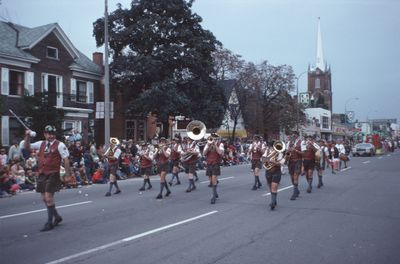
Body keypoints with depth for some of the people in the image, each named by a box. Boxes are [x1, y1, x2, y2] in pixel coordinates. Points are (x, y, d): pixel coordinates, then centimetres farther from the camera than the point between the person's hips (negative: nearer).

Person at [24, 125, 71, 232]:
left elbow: (66, 159, -7)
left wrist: (67, 173, -7)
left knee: (49, 198, -9)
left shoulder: (60, 145, -7)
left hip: (53, 175, -6)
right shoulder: (41, 144, 9)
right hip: (42, 174, 7)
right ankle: (57, 217, 32)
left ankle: (49, 222, 4)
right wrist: (27, 136, 2)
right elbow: (27, 147, 16)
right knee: (44, 198, 13)